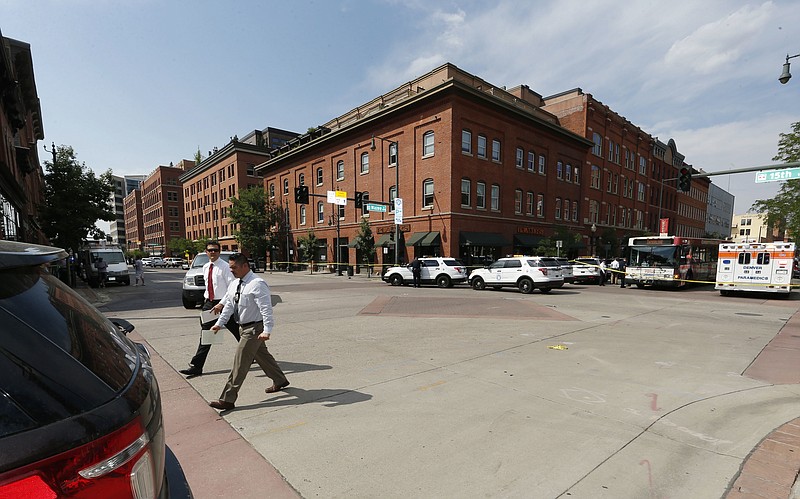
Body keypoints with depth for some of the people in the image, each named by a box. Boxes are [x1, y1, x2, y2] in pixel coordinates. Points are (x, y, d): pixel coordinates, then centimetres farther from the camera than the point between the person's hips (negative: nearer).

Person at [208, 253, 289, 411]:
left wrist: (267, 331, -29)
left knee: (240, 362, -5)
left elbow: (266, 309, -25)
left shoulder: (257, 284, -21)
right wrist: (219, 323, 11)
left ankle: (228, 400, 5)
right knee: (262, 355, 21)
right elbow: (229, 305, 15)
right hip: (244, 327, 9)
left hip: (255, 328, -9)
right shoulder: (234, 284, 7)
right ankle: (280, 381, 39)